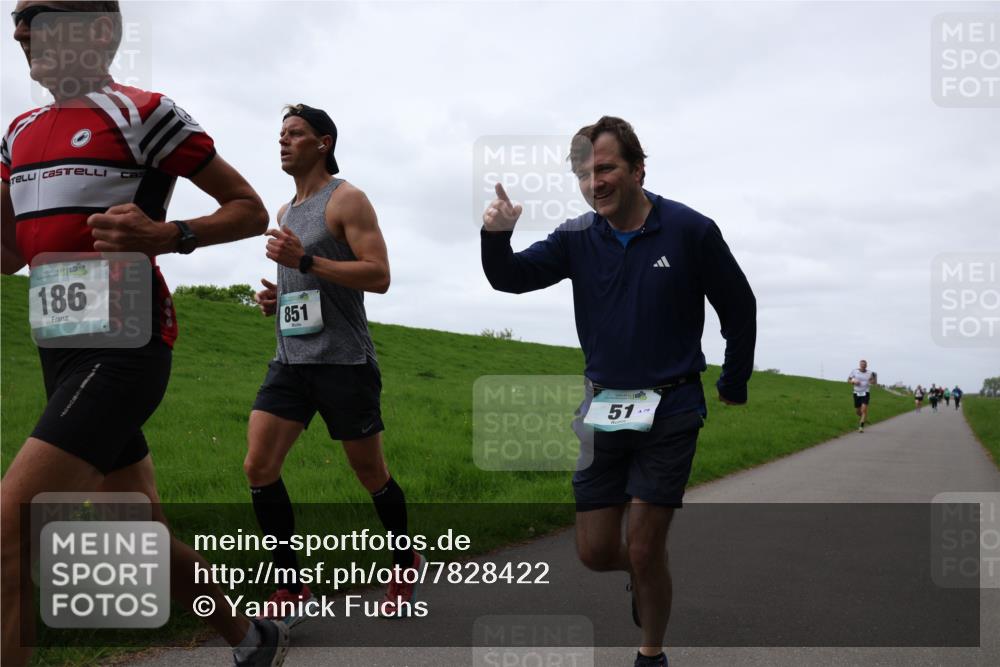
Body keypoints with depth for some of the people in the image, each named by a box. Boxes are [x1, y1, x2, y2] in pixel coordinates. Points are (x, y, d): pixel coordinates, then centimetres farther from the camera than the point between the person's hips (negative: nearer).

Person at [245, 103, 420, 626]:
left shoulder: (346, 200, -5)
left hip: (343, 362, -7)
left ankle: (406, 563, 29)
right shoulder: (286, 212, 18)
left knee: (371, 474, 5)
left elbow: (378, 276, -16)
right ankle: (292, 587, 4)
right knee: (258, 467, -7)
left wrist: (304, 259, -22)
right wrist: (274, 298, 9)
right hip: (290, 360, 7)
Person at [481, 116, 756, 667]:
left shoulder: (690, 230, -8)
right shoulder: (577, 238, 1)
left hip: (669, 412, -3)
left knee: (643, 551, -3)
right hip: (603, 410, 4)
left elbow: (739, 308, 2)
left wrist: (734, 386, 10)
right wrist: (497, 236, -25)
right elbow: (512, 279, -4)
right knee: (595, 551, 7)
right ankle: (645, 575, 42)